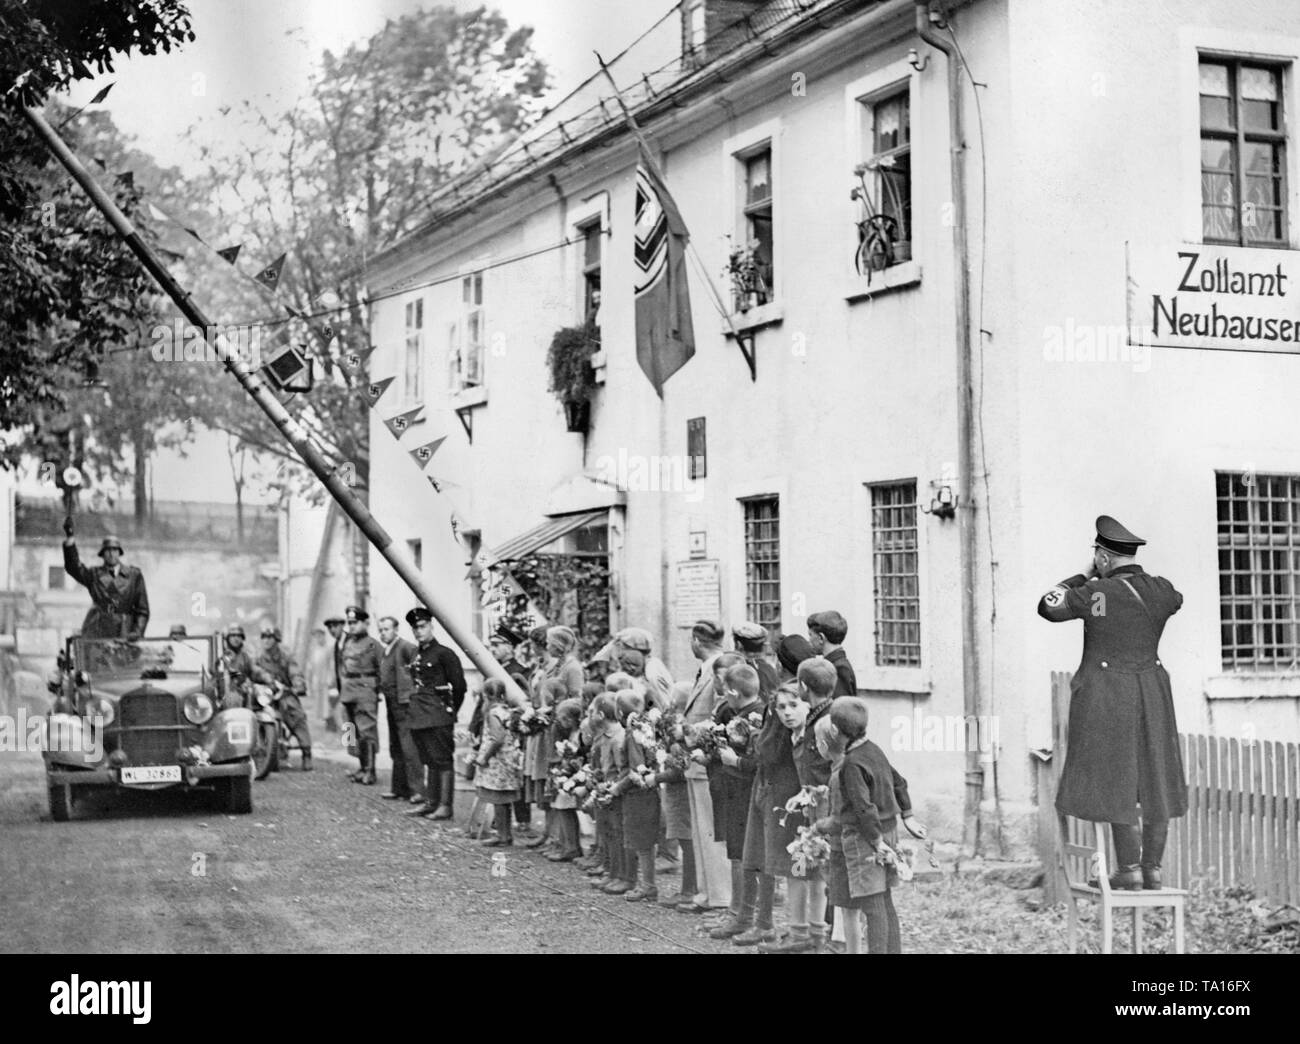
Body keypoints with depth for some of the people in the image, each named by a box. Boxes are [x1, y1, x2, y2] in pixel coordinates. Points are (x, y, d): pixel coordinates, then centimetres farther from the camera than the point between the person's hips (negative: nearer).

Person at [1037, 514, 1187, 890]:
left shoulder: (1097, 593, -15)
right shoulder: (1161, 590, -1)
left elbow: (1048, 607, -1)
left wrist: (1084, 577, 8)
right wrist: (1127, 575, 22)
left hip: (1106, 696, -5)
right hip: (1151, 692, 5)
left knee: (1116, 778, 0)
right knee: (1153, 780, 10)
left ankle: (1129, 870, 1)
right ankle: (1153, 868, 13)